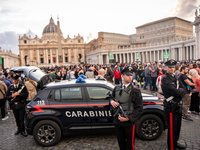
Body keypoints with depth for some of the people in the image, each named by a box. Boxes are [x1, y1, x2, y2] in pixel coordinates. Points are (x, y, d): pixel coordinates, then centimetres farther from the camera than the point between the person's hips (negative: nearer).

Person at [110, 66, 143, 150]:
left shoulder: (135, 90, -9)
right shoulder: (116, 88, 5)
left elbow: (139, 108, -11)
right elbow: (111, 98, 20)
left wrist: (128, 118, -20)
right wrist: (111, 101, -6)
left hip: (129, 122, -4)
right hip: (118, 121, 4)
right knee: (121, 143, 19)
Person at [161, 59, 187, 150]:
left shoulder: (175, 78, 13)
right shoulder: (165, 79, -16)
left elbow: (183, 88, 6)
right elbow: (175, 92, -25)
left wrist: (179, 91, -13)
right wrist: (181, 90, -6)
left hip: (178, 106, 9)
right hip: (170, 107, -9)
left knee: (177, 127, 21)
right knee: (172, 129, 1)